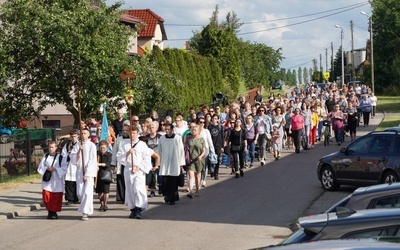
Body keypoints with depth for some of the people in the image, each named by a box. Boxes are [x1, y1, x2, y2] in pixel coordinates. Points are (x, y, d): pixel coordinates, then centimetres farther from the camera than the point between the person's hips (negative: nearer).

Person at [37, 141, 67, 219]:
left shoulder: (61, 158, 0)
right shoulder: (45, 157, 7)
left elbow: (64, 169, -5)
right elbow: (40, 168, 6)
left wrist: (55, 169, -18)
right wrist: (47, 168, -13)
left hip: (57, 182, -2)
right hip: (47, 181, 2)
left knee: (56, 198, 0)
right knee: (46, 197, -3)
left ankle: (54, 212, 15)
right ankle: (49, 212, 14)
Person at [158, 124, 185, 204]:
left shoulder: (178, 138, -3)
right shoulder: (162, 138, 4)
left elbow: (181, 151, 1)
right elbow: (159, 151, 11)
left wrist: (181, 164, 0)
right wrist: (159, 162, 10)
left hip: (174, 164, -2)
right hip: (164, 164, 2)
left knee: (173, 183, -1)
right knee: (164, 182, -3)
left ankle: (172, 199, 8)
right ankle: (167, 196, 14)